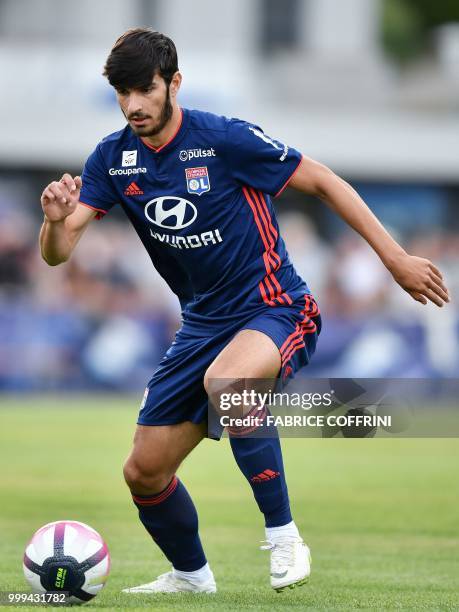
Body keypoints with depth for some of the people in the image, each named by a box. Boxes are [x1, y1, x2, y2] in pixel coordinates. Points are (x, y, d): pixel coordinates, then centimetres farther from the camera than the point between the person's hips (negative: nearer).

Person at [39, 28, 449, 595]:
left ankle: (282, 535, -23)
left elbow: (322, 182, -9)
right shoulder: (114, 159, -3)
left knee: (224, 380, -40)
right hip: (203, 326, 6)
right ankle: (191, 575, 35)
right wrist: (55, 220, -33)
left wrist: (395, 259, -10)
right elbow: (57, 253, -9)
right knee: (143, 473, 5)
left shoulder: (225, 139, -17)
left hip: (276, 311, -6)